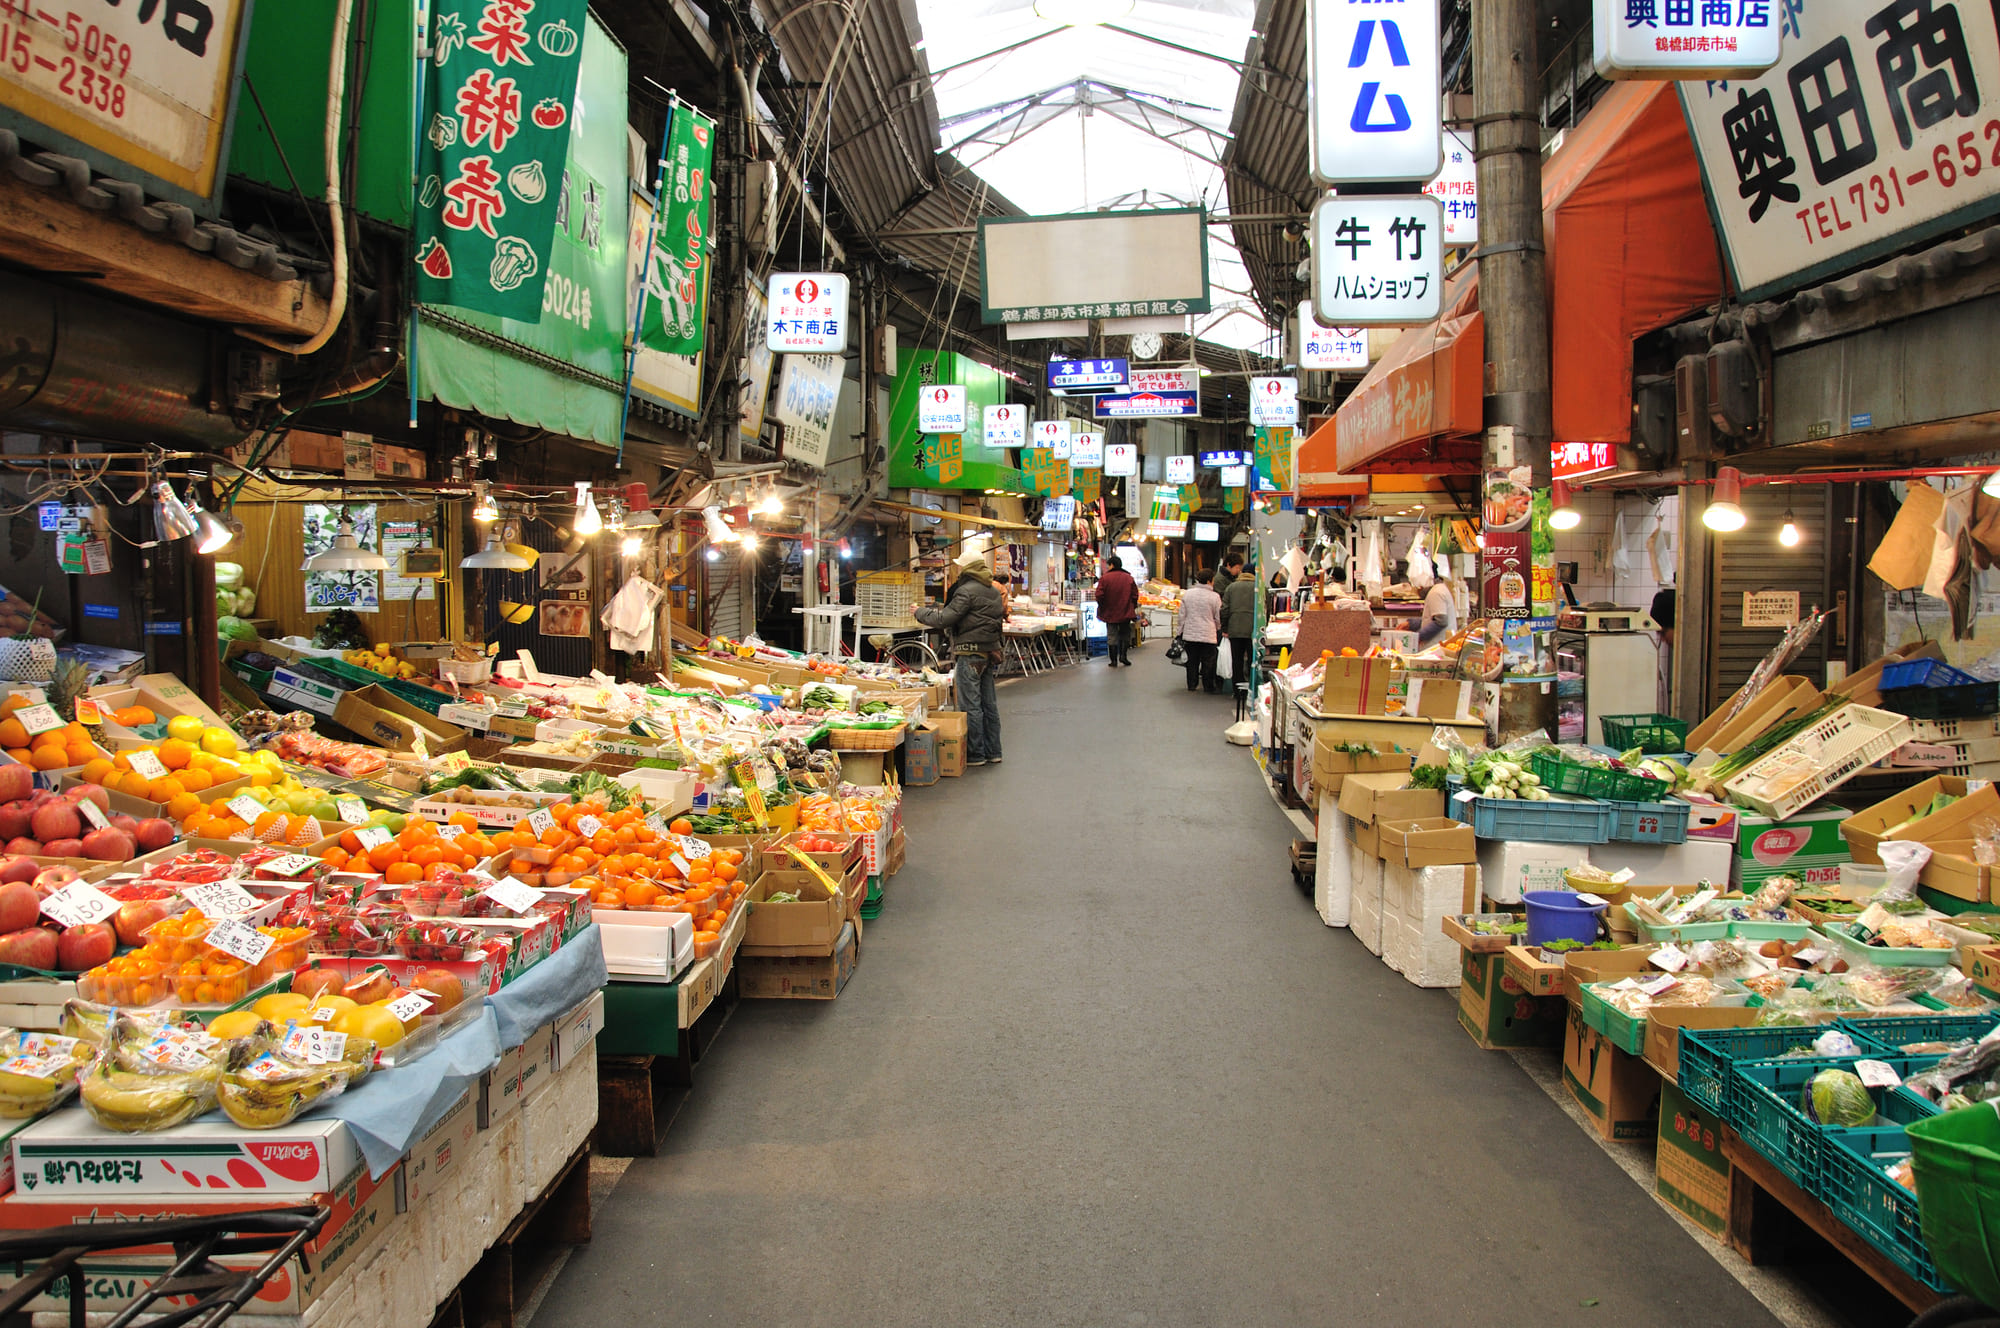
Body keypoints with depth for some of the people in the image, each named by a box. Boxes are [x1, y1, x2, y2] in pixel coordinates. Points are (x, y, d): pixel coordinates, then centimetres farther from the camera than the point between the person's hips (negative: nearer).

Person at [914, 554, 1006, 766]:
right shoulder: (993, 591, 14)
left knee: (970, 705, -3)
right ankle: (992, 751, 18)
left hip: (971, 653, -9)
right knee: (988, 702, 13)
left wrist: (920, 612, 0)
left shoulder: (967, 591, -14)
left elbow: (945, 619, -17)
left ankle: (975, 754, 0)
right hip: (991, 650, 9)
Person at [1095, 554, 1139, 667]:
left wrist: (1101, 607, 3)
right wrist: (1132, 607, 14)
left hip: (1110, 613, -2)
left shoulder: (1104, 578, -10)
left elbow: (1099, 595, -12)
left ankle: (1114, 660, 6)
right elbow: (1135, 595, 1)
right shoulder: (1129, 577, -1)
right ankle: (1123, 655, 4)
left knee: (1112, 636, 6)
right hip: (1126, 613, 2)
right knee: (1125, 634, 16)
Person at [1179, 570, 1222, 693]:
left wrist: (1181, 632, 15)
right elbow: (1218, 618, -2)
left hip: (1190, 634, 4)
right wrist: (1219, 631, 17)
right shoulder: (1215, 597, -10)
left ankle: (1191, 685, 19)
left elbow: (1182, 615, 6)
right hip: (1208, 636, -3)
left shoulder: (1187, 594, 1)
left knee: (1192, 661, 13)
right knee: (1208, 662, 7)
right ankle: (1208, 687, 12)